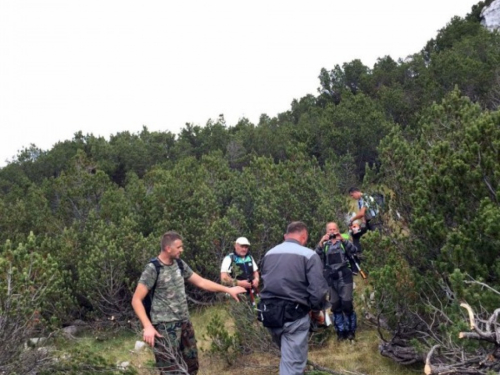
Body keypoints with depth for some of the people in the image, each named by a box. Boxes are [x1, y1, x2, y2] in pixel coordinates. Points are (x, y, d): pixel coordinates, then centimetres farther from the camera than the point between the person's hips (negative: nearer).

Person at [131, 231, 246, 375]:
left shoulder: (180, 264, 6)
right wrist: (148, 326, -24)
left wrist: (228, 290, 14)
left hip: (185, 323, 8)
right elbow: (136, 300, -14)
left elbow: (201, 282, 15)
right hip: (165, 326, -7)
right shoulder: (153, 269, -14)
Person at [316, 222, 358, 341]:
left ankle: (350, 330, 5)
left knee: (347, 304, -8)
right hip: (330, 278, 2)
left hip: (344, 277, -2)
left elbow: (353, 250, -12)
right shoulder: (324, 245, 12)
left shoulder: (344, 242, 8)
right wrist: (321, 243, -20)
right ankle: (340, 330, 13)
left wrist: (343, 239, -25)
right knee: (335, 306, 4)